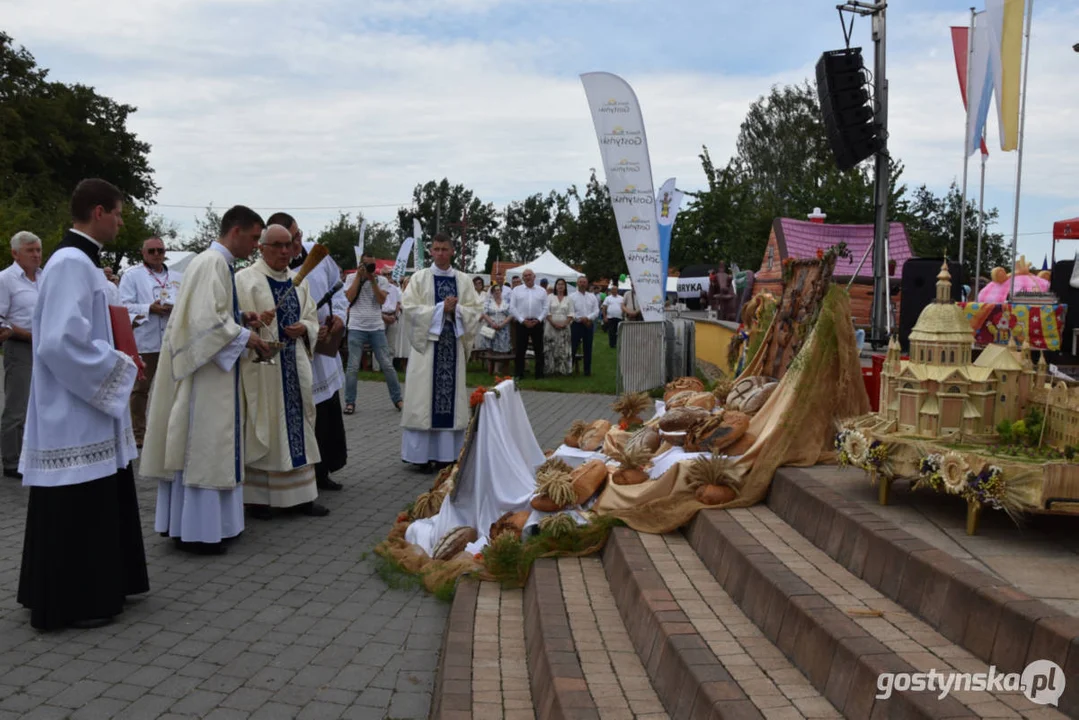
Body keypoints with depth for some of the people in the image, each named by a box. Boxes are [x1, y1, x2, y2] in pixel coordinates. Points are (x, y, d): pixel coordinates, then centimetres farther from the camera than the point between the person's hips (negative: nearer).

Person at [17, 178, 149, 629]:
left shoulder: (80, 261, 12)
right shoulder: (72, 263, -19)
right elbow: (60, 342, -27)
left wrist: (112, 359, 10)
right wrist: (115, 366, -15)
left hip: (85, 411, 10)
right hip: (73, 413, -10)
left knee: (95, 505, 17)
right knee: (75, 510, 0)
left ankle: (94, 589, 29)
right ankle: (70, 603, 12)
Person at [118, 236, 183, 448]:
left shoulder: (178, 277, 15)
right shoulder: (132, 275, 3)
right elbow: (124, 306, -6)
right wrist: (149, 309, -18)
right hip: (144, 341, -3)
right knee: (140, 389, 4)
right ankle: (138, 433, 13)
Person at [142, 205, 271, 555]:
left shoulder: (215, 261, 15)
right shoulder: (213, 263, -16)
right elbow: (206, 318, -24)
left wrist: (240, 318, 10)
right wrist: (245, 336, -15)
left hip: (213, 369, 10)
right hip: (207, 370, -10)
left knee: (202, 445, 14)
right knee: (203, 445, -4)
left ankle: (185, 522, 23)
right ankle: (197, 530, 4)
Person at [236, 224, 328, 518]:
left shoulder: (299, 282, 14)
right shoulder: (245, 279, -4)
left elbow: (312, 320, 16)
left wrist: (304, 328, -6)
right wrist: (254, 322, -29)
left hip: (294, 367, 6)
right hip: (260, 367, -5)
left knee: (296, 426, 7)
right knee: (262, 430, -1)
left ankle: (299, 494, 14)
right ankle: (258, 496, 9)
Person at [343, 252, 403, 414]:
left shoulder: (381, 280, 7)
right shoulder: (352, 278, 5)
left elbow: (382, 300, -7)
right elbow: (349, 297, -9)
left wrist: (372, 280, -11)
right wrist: (359, 276, -9)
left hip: (377, 328, 1)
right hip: (356, 328, -1)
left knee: (387, 365, 2)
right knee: (353, 367, -1)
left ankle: (397, 399, 12)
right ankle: (350, 402, 8)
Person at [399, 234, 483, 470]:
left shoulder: (464, 280, 9)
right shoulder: (420, 278, 2)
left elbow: (475, 310, 5)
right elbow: (409, 308, -8)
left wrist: (456, 310, -14)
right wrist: (441, 308, -14)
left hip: (454, 343, 3)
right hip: (427, 341, -2)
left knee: (451, 394, 3)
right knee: (424, 397, -3)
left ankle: (447, 452, 9)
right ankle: (424, 453, 1)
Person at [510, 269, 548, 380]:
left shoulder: (542, 291, 9)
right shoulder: (517, 290, 6)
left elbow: (545, 308, 5)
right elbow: (512, 308, 0)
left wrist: (538, 320, -9)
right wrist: (522, 320, -9)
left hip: (537, 323, 1)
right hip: (522, 323, -1)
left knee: (539, 350, 3)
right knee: (520, 350, 1)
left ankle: (539, 374, 10)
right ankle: (518, 374, 8)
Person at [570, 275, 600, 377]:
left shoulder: (592, 297, 10)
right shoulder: (572, 297, 0)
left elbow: (596, 311, 3)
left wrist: (588, 318, -13)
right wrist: (581, 319, -16)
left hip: (589, 324, 3)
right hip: (577, 324, -3)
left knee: (588, 348, 7)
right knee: (573, 347, -4)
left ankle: (587, 370, 13)